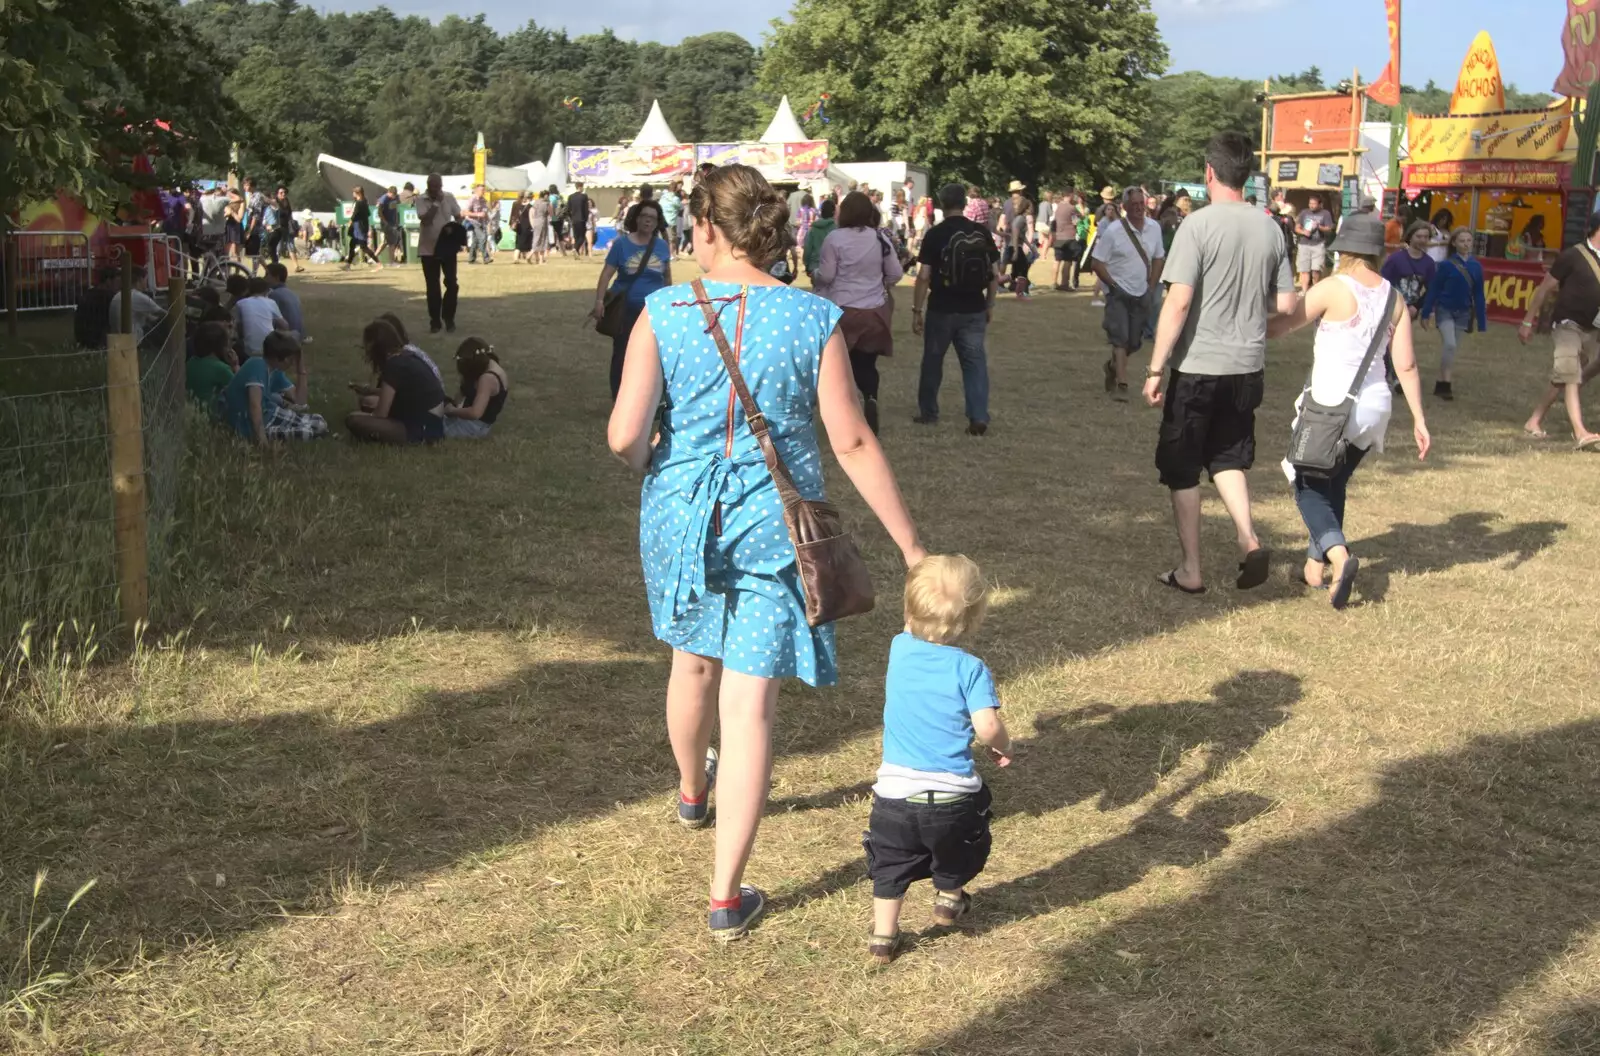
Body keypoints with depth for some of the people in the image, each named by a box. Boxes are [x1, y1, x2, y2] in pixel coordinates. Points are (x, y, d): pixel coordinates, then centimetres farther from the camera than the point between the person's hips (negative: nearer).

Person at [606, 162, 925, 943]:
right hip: (774, 527, -1)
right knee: (751, 705, 2)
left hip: (683, 517, 2)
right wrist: (911, 546, -1)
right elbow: (852, 444, -9)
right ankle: (726, 897, 6)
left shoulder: (665, 313, -9)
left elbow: (625, 437, -14)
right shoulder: (813, 320, -8)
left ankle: (693, 791, 56)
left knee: (694, 660, 27)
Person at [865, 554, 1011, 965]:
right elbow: (987, 726, -21)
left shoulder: (899, 650, -2)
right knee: (956, 856, 29)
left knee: (891, 865, 18)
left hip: (896, 791, 2)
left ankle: (883, 936, 18)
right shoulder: (970, 668, -15)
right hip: (953, 795, -2)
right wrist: (1002, 747, -2)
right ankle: (949, 897, 48)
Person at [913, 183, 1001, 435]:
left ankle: (928, 413, 25)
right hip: (974, 310, 2)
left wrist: (916, 310, -4)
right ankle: (979, 418, -6)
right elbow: (995, 274, 2)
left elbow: (924, 277, -11)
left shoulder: (935, 235, -9)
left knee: (933, 361, 14)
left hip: (942, 309, -2)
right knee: (975, 362, 4)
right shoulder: (982, 232, 0)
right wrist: (990, 305, 14)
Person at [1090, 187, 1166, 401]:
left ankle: (1112, 367, 38)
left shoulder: (1154, 228, 1)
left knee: (1134, 342, 11)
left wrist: (1151, 287, 7)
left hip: (1141, 294, 5)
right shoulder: (1113, 231, -13)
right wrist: (1113, 286, -13)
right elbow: (1097, 263, -10)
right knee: (1120, 338, -13)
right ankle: (1122, 384, -13)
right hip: (1118, 293, -5)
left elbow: (1158, 258, 13)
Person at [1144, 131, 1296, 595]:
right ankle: (1249, 542, 1)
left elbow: (1178, 302, -18)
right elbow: (1286, 305, 7)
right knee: (1228, 458, 21)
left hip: (1198, 367, -5)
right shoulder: (1270, 228, 3)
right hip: (1248, 366, 5)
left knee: (1182, 469, 9)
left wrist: (1155, 369, -13)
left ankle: (1190, 570, 14)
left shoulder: (1198, 225, -13)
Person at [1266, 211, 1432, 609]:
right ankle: (1317, 563, 25)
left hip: (1330, 405, -6)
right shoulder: (1394, 298, 4)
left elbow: (1282, 325, -6)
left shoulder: (1333, 288, -12)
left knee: (1309, 486, 5)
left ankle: (1338, 553, -19)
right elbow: (1406, 364, 2)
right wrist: (1419, 419, 7)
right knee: (1335, 486, 22)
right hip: (1374, 407, 6)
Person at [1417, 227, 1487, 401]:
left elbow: (1478, 295, 4)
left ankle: (1442, 384, 20)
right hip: (1445, 310, -4)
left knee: (1453, 349, 9)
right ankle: (1446, 384, -11)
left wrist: (1481, 321, 5)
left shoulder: (1476, 267, -1)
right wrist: (1425, 313, -6)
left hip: (1463, 313, 4)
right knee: (1449, 345, -19)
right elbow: (1434, 289, -7)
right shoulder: (1447, 265, -11)